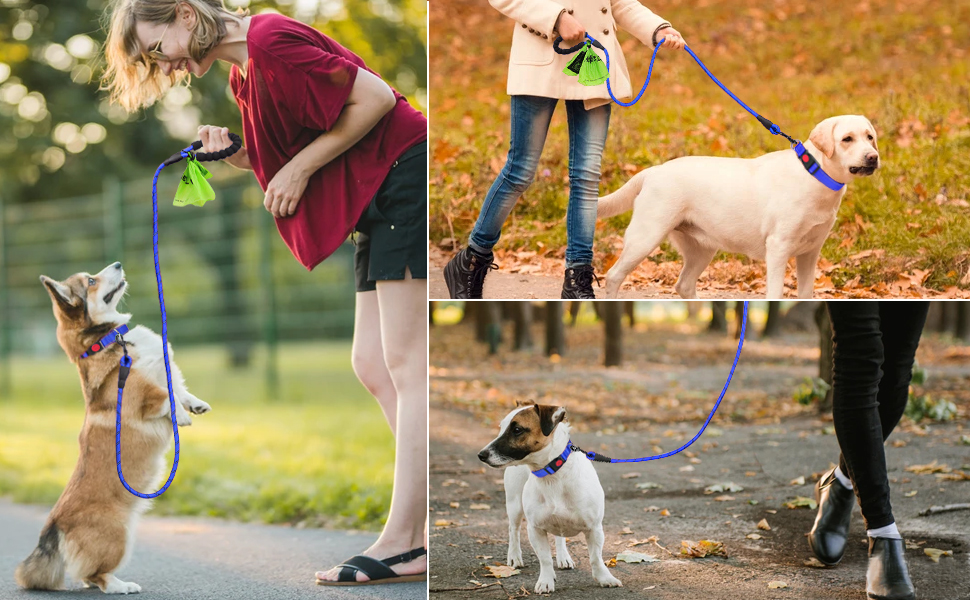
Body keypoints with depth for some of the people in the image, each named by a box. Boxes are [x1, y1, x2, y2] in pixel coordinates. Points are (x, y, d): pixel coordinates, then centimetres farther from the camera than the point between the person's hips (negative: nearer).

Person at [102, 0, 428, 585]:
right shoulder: (245, 73, 16)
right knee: (372, 363, 8)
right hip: (379, 202, 11)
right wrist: (238, 155, 0)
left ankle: (404, 543, -10)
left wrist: (301, 167, -13)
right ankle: (435, 527, 8)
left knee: (406, 362, -11)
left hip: (407, 177, -11)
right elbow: (288, 159, 18)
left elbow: (376, 97, -18)